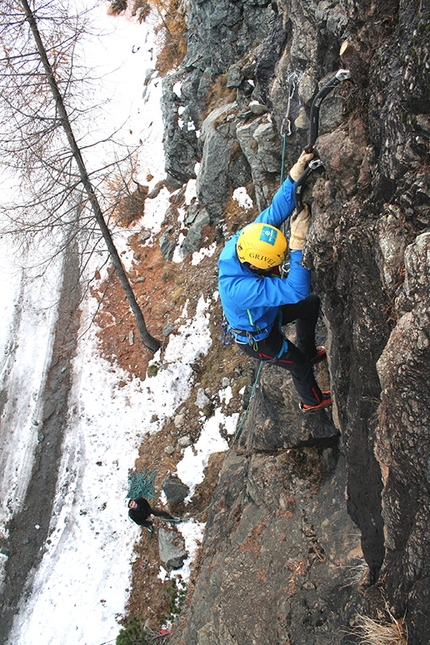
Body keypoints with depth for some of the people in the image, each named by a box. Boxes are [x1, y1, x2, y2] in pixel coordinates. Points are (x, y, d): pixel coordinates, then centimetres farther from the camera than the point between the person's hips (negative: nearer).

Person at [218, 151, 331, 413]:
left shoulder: (242, 241, -29)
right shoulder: (240, 288, -49)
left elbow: (275, 210, -29)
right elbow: (296, 290, -51)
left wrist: (295, 175, -43)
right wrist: (298, 243, -56)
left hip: (266, 312, 7)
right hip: (257, 338, -7)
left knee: (312, 304, 19)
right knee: (300, 365, 17)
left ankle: (309, 351, 47)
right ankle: (312, 401, 52)